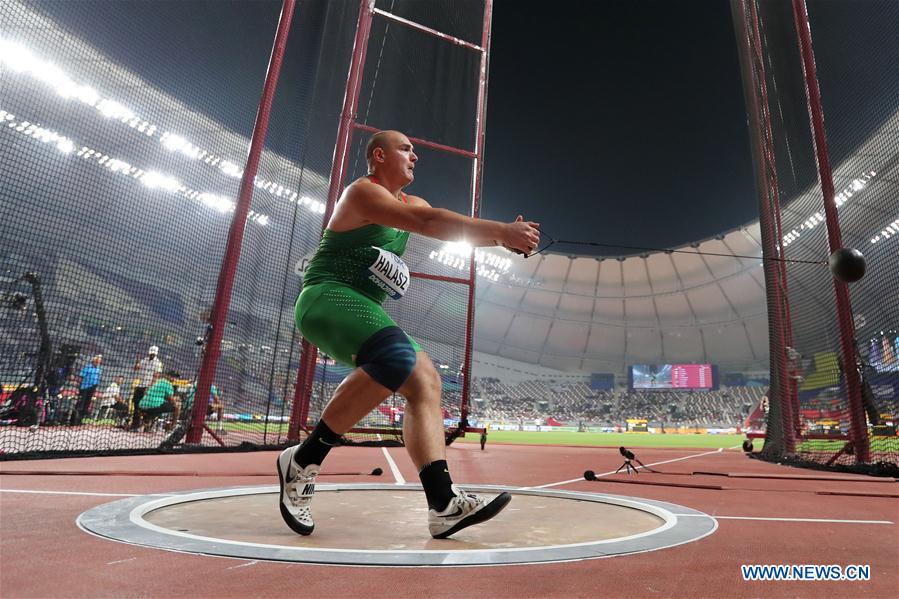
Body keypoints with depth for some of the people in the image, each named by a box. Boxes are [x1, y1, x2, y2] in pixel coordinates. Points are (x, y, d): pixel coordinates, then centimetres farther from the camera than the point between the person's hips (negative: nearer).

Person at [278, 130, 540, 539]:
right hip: (327, 298, -9)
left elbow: (456, 230, 10)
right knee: (397, 359, -33)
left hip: (364, 311, 9)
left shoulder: (409, 203, 19)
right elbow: (428, 222, -24)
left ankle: (444, 505, -13)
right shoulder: (362, 191, -9)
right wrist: (502, 230, -25)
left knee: (424, 380, -8)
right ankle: (303, 460, -18)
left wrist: (500, 238, -10)